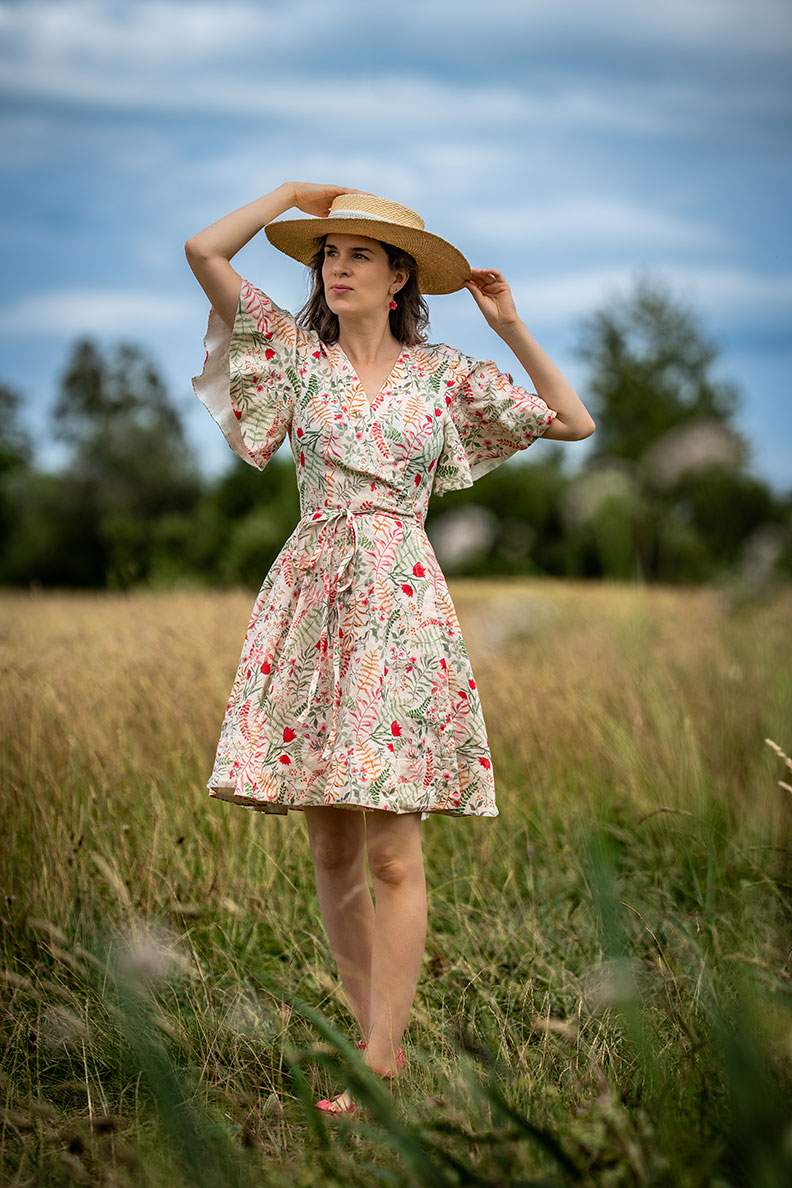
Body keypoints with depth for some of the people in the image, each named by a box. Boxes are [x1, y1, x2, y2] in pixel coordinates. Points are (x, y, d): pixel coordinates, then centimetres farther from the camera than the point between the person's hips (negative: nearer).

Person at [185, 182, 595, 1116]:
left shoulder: (444, 373, 7)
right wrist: (295, 193, 9)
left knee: (392, 849, -7)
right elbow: (203, 251, 0)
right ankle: (377, 1036, 16)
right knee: (330, 849, 5)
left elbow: (575, 423, 9)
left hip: (400, 601, -2)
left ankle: (379, 1063, -4)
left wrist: (513, 331, 4)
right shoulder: (298, 353, 9)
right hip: (311, 596, 2)